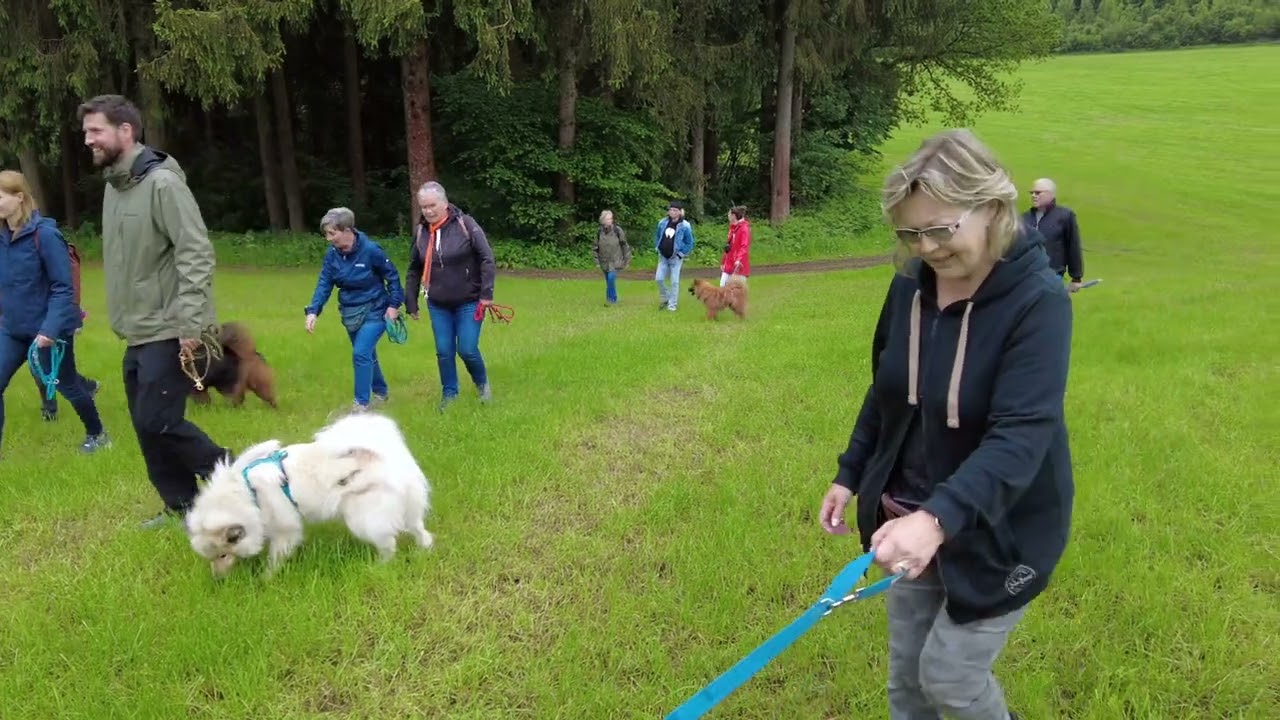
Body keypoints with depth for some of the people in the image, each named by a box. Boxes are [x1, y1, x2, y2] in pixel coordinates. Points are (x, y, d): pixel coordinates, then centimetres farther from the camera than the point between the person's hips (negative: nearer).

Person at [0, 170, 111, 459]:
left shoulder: (44, 233, -18)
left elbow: (63, 287, -18)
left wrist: (51, 328, -24)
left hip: (49, 328, -6)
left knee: (66, 384, 10)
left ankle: (96, 434, 34)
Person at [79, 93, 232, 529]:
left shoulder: (162, 183, -15)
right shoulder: (112, 187, 13)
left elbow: (196, 254, -21)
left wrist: (191, 322, -25)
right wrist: (123, 318, 19)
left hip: (169, 333, -9)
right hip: (137, 334, 9)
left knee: (158, 422, -10)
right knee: (146, 427, 12)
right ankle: (183, 507, 24)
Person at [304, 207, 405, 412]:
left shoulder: (371, 250, -21)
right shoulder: (332, 254, -6)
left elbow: (392, 276, -10)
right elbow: (324, 284, -6)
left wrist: (394, 304, -13)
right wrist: (313, 311, -19)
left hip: (374, 311, -6)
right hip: (350, 313, 6)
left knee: (361, 353, -15)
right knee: (366, 355, 17)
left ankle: (362, 403, -4)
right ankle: (381, 393, 37)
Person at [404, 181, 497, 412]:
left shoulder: (465, 224, -13)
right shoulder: (420, 231, 0)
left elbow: (487, 259, -13)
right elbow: (413, 270, 10)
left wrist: (486, 294, -18)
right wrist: (411, 303, 10)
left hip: (468, 303, -4)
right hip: (438, 306, 4)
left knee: (467, 350, -4)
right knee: (444, 352, 7)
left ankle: (482, 384, 24)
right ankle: (449, 393, 26)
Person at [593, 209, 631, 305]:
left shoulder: (618, 230, -7)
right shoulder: (599, 232, 0)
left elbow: (624, 245, 0)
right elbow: (595, 248, 11)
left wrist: (627, 260, 2)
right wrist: (597, 260, 7)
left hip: (615, 261, -3)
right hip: (604, 262, 3)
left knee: (611, 277, -20)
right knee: (608, 281, 8)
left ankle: (612, 299, -7)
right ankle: (612, 299, 23)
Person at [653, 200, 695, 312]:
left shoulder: (685, 226, -13)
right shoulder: (662, 223, 0)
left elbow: (689, 243, -5)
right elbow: (657, 236, 17)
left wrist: (681, 254, -9)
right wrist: (657, 248, 7)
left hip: (675, 258, -4)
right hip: (663, 257, 4)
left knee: (674, 282, -1)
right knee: (659, 278, 2)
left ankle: (672, 305, 8)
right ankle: (665, 298, 25)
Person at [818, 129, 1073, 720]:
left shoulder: (1038, 302, -24)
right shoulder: (910, 286, -5)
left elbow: (1021, 436, -34)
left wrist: (939, 518, -46)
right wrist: (849, 474, 10)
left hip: (999, 531, -6)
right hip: (911, 518, 6)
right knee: (905, 673, 16)